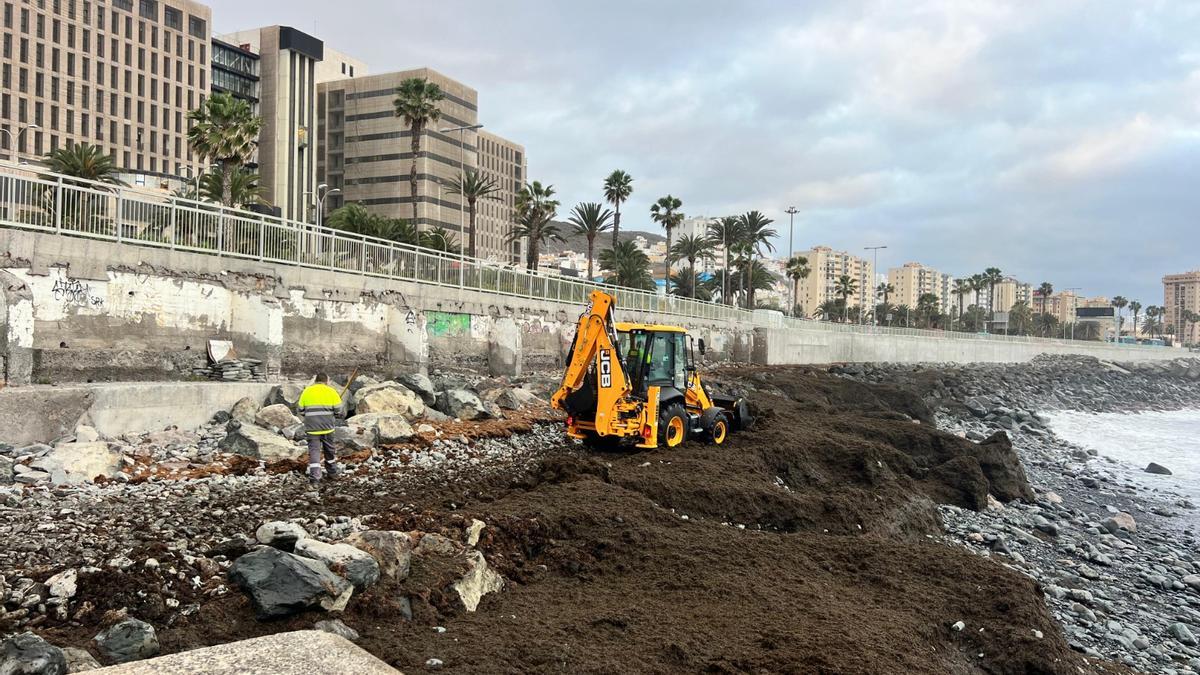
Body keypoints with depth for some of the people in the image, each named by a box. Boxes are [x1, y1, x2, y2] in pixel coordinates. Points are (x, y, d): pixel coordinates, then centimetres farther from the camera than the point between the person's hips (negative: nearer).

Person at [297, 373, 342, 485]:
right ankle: (332, 472, 32)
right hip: (327, 425, 0)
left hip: (312, 426, 0)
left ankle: (314, 477, -12)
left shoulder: (306, 391, 6)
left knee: (314, 450, -2)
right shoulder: (331, 391, 1)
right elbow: (338, 408, -3)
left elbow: (301, 410, 9)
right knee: (329, 449, 17)